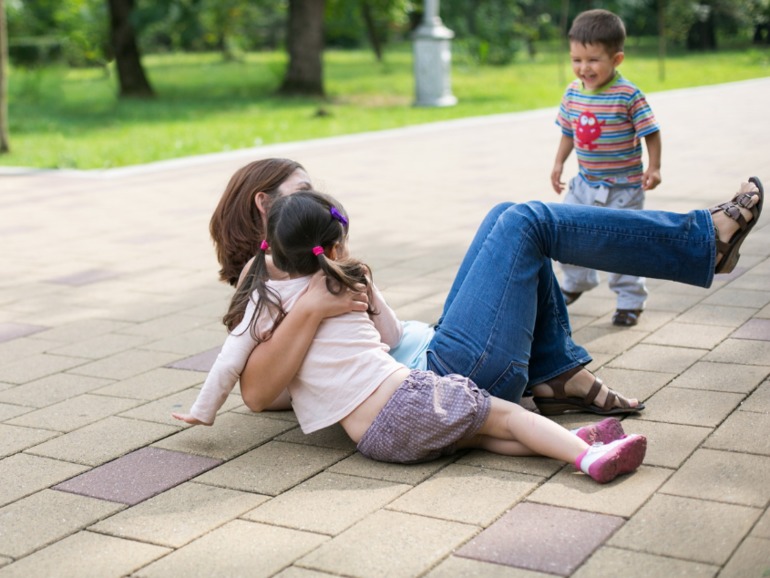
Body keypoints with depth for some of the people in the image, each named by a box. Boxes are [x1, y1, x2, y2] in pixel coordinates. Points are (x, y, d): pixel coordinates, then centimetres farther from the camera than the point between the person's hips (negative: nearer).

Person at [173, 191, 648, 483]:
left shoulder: (265, 298, 9)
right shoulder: (353, 284, 15)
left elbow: (229, 362, 7)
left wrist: (203, 412, 20)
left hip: (374, 439, 1)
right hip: (407, 395, -1)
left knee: (478, 432, 12)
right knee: (506, 414, 4)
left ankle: (575, 443, -3)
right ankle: (588, 455, -16)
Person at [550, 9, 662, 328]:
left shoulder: (629, 95, -17)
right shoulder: (573, 92, -1)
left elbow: (651, 132, -11)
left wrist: (653, 167, -18)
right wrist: (559, 162, 10)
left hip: (622, 187, -6)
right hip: (585, 182, 6)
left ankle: (630, 300, 16)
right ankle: (575, 283, 35)